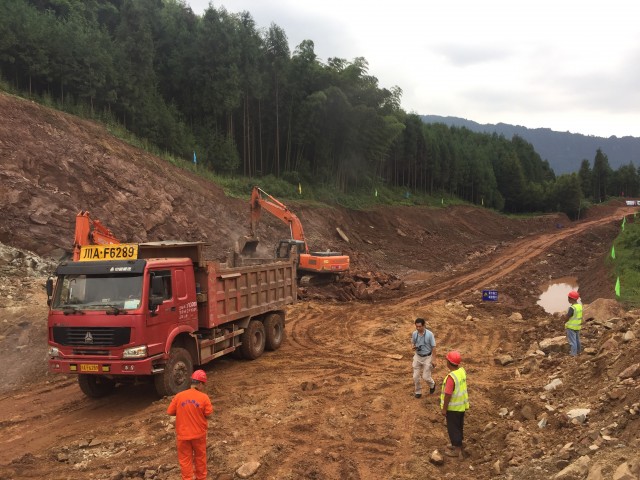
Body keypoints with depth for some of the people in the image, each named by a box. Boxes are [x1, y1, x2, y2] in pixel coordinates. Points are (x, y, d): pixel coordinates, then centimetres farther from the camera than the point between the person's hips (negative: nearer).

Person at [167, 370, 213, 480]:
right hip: (199, 434, 0)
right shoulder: (204, 397, -13)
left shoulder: (179, 396, -9)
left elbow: (170, 412, -2)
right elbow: (208, 414, -9)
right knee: (200, 457, 20)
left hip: (183, 434, 0)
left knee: (185, 459, 12)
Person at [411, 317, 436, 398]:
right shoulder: (414, 333, -10)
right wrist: (413, 347, -16)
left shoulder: (429, 334, -22)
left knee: (426, 377, 0)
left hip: (427, 357, -4)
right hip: (417, 357, 4)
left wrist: (433, 360, -14)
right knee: (416, 376, 4)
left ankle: (432, 385, 34)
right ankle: (418, 392, 25)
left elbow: (433, 347, -14)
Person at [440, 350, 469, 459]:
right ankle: (457, 445, 36)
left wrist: (444, 409, -15)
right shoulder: (462, 371, -5)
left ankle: (457, 450, 18)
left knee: (453, 428, 8)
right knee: (459, 426, 21)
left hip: (453, 407, -8)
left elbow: (448, 394, -25)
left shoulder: (451, 377, -30)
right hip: (462, 405, 8)